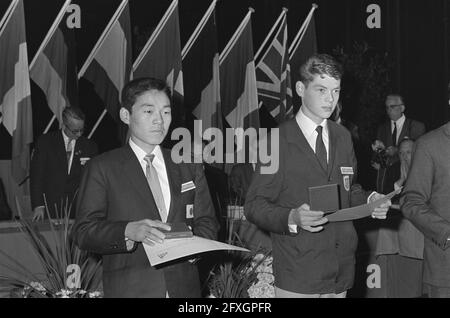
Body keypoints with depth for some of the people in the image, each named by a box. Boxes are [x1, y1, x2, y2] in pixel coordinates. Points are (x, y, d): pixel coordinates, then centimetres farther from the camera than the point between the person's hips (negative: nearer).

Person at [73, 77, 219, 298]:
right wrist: (128, 231, -22)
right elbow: (83, 232, -6)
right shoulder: (102, 168, 1)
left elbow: (207, 224, 11)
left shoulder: (189, 168, 13)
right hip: (128, 287, -3)